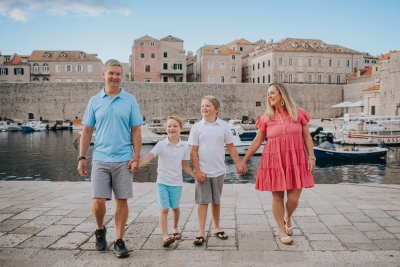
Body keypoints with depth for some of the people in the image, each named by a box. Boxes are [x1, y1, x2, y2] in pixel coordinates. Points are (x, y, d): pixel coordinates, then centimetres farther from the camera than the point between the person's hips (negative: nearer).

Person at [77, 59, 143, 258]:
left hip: (124, 160, 0)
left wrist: (136, 157, -6)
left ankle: (119, 241, 17)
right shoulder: (95, 101, 6)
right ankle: (100, 230, 26)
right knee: (98, 201, -3)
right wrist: (81, 157, 1)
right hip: (100, 159, 1)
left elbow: (136, 131, 2)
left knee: (121, 201, 4)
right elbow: (87, 131, 8)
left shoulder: (130, 100, 2)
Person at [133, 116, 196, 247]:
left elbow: (184, 165, 8)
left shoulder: (185, 146, -2)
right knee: (164, 209, -7)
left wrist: (196, 175, 3)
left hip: (177, 182, 3)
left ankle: (175, 228, 41)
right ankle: (165, 236, -5)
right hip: (162, 181, -2)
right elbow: (148, 157, -23)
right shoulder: (161, 144, -11)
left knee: (175, 207, 16)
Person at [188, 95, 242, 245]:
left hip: (219, 171, 1)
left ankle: (216, 228, 29)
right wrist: (197, 171, -9)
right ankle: (201, 233, 8)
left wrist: (239, 164, 2)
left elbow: (230, 147, 5)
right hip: (203, 171, -1)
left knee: (216, 201, 14)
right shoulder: (197, 127, -4)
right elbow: (193, 151, -4)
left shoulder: (224, 126, -1)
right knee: (203, 202, 2)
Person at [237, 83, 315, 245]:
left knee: (293, 199, -1)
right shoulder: (267, 118, 3)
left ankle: (288, 218, 34)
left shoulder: (298, 113, 3)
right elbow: (256, 142, 6)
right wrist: (243, 161, 4)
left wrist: (311, 157, -4)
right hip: (274, 161, 0)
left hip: (296, 161, 0)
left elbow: (307, 137, 6)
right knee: (277, 197, 4)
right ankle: (282, 231, 22)